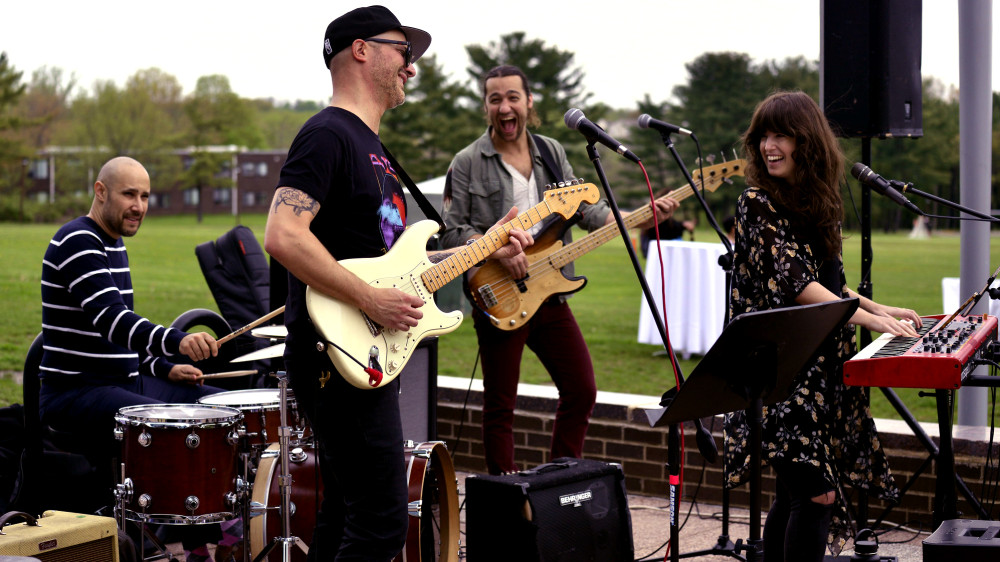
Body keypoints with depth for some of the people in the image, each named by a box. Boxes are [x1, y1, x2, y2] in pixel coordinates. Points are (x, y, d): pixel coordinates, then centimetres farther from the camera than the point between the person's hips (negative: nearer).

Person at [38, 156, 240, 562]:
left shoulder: (114, 245, 16)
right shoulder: (76, 242, -16)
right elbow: (110, 319, -32)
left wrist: (165, 368, 7)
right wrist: (177, 341, -48)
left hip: (125, 380, 10)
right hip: (75, 391, -10)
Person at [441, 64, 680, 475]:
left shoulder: (551, 153, 11)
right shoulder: (468, 163, -3)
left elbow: (586, 209, 12)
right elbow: (453, 229, -6)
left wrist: (643, 217, 0)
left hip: (549, 295, 5)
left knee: (581, 390, 4)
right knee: (500, 405, 1)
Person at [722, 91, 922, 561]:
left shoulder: (818, 202, 13)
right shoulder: (758, 204, -10)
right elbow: (793, 283, -20)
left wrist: (880, 308, 13)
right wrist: (869, 319, -25)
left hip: (821, 365, 8)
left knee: (795, 492, 12)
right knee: (817, 492, -14)